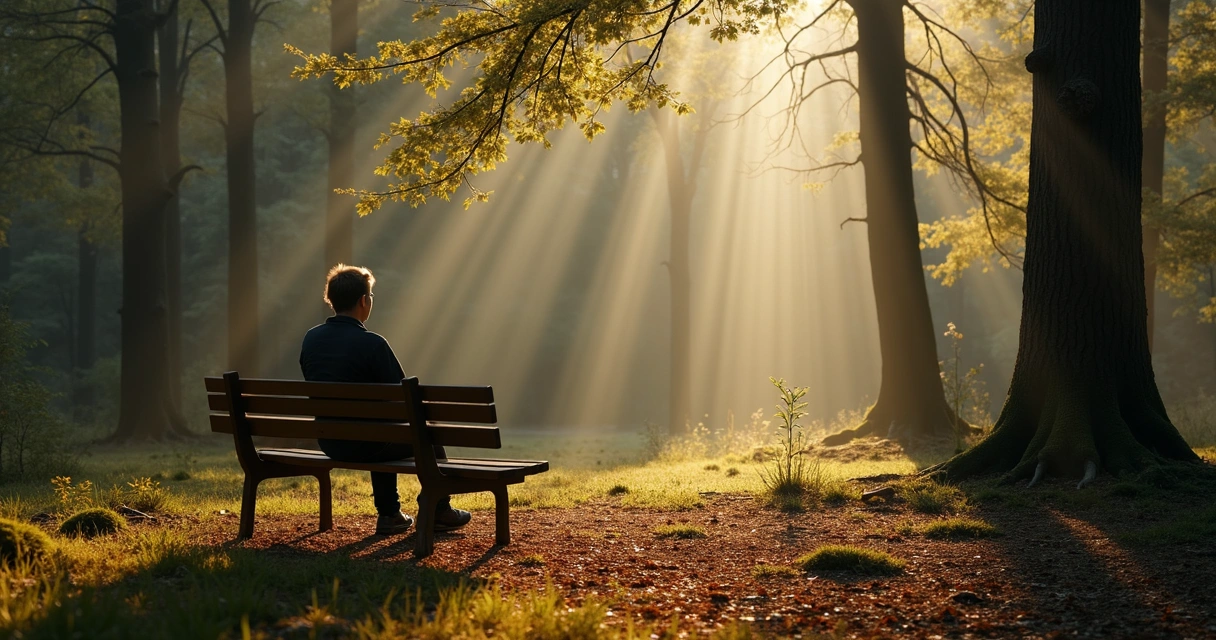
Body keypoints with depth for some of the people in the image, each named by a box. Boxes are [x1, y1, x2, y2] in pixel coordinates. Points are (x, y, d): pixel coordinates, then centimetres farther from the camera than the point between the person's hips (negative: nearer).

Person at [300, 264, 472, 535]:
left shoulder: (310, 339, -1)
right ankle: (439, 512, 34)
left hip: (328, 442, 6)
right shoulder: (372, 343, -21)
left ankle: (389, 514, 38)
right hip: (365, 444, -6)